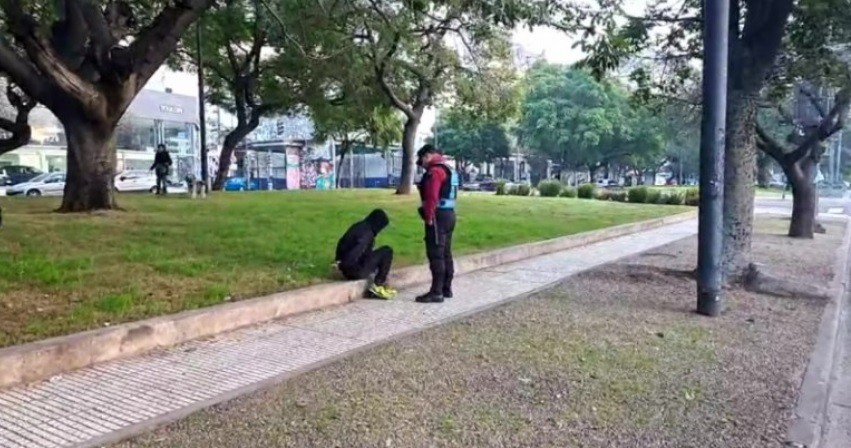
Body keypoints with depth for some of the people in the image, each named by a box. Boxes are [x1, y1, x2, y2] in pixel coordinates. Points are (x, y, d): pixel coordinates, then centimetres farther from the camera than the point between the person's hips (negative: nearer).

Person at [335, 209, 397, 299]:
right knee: (387, 251, 0)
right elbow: (357, 251, -29)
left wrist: (339, 260, 18)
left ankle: (381, 284, 22)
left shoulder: (357, 226, 8)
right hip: (357, 271, -9)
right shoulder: (367, 233, -18)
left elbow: (341, 242, 18)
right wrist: (342, 266, -19)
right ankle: (377, 285, 4)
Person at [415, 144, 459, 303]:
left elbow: (431, 197, -22)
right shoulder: (448, 169, 19)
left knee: (436, 255, -8)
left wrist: (428, 217, -16)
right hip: (449, 214, 10)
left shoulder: (435, 171, -13)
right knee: (446, 253, 13)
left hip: (438, 216, -10)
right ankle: (446, 289, 19)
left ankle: (436, 292, -7)